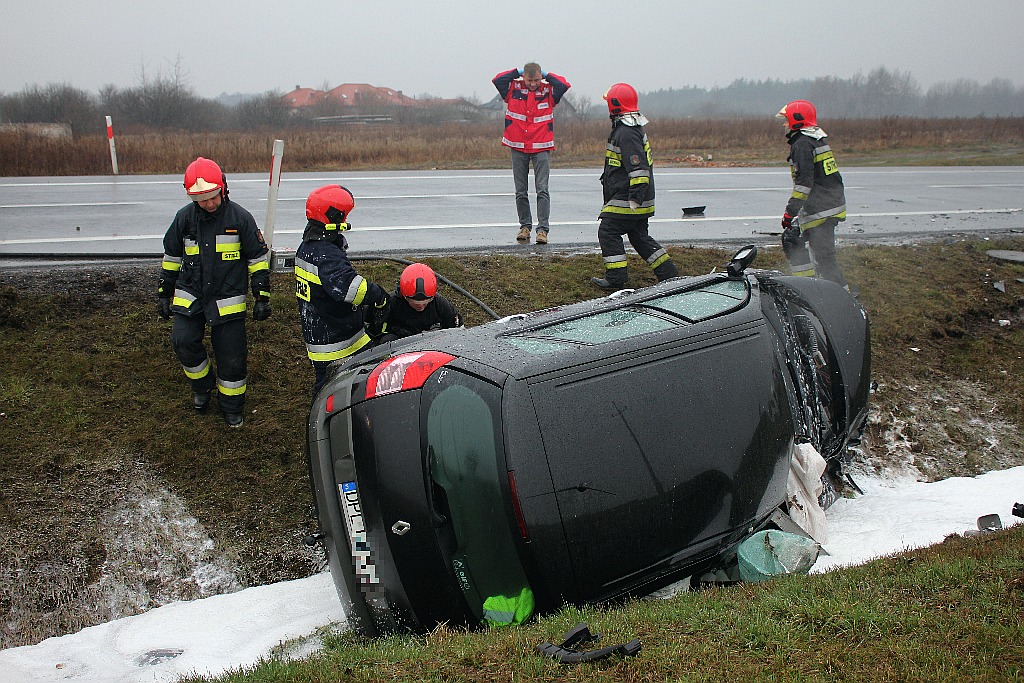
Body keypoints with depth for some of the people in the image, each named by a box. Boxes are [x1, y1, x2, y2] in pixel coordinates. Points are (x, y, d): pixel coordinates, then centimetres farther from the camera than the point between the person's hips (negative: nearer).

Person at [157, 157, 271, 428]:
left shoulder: (240, 218, -6)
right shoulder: (184, 218, 1)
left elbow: (258, 258, 1)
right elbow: (171, 257, 13)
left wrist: (262, 297, -1)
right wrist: (164, 294, 14)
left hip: (228, 299, -2)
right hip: (190, 296, 2)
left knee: (231, 356, 0)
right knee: (183, 341, -17)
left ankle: (232, 406, 22)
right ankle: (203, 385, 12)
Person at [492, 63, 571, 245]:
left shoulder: (548, 91, 2)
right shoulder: (514, 89, 3)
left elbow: (565, 85, -11)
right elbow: (497, 80, -7)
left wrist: (547, 75, -1)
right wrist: (517, 72, 0)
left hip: (541, 148, -1)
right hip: (518, 148, 1)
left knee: (542, 189, -7)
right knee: (520, 192, 6)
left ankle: (543, 229, -7)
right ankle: (525, 226, 18)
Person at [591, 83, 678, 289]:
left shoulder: (626, 133, -18)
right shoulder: (634, 129, 16)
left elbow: (638, 168, -25)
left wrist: (635, 196, -26)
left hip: (626, 199, -10)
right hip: (640, 200, 10)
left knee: (608, 231, -4)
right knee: (639, 236, 16)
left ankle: (616, 277, -3)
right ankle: (669, 273, 17)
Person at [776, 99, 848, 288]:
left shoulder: (802, 144, -13)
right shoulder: (819, 140, 17)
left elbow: (804, 182, -21)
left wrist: (790, 212, -19)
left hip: (820, 209, -10)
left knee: (824, 257, -9)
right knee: (791, 239, 20)